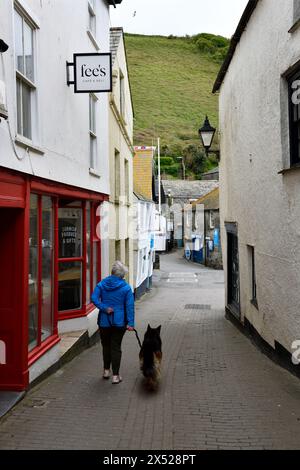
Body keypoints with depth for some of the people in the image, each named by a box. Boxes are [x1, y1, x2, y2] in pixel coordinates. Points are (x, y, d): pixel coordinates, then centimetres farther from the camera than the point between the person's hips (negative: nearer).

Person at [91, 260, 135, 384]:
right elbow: (130, 306, -10)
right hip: (119, 322, -1)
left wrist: (105, 308, -14)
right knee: (116, 347, 4)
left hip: (104, 321, 2)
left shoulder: (102, 284, -1)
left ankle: (106, 371, 29)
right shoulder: (126, 287, -6)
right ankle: (115, 375, 7)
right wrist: (130, 323, -10)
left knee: (106, 346, 17)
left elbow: (94, 298, -14)